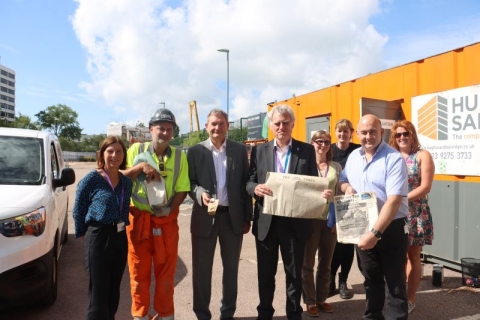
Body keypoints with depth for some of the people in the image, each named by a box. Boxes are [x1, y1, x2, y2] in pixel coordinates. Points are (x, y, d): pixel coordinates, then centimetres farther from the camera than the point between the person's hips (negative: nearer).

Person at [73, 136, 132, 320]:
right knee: (99, 289, 2)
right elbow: (78, 210, -4)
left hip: (120, 237, 6)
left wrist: (122, 228, 9)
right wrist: (83, 234, 1)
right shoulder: (91, 179, -9)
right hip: (98, 237, -5)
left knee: (114, 288, 17)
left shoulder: (126, 182, 7)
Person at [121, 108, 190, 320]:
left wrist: (170, 208, -15)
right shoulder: (136, 150, -1)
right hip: (138, 218, 0)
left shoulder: (179, 156, 1)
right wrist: (140, 166, -17)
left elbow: (182, 189, 0)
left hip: (167, 220, 1)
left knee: (166, 270, 11)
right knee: (139, 270, 10)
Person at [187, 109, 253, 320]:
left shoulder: (240, 150, 4)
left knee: (231, 268, 14)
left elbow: (245, 184, 4)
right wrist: (200, 193, -22)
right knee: (201, 268, 8)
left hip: (233, 216, 2)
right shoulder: (195, 151, 0)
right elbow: (190, 182, 0)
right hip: (205, 216, -1)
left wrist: (247, 217, 3)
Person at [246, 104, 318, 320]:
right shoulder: (259, 150, 4)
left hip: (295, 221, -1)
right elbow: (249, 182, 1)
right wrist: (256, 188, -21)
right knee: (265, 272, 15)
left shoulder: (307, 150, 1)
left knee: (294, 272, 14)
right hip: (266, 221, 1)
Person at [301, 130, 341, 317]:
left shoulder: (336, 167, 7)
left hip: (331, 220, 4)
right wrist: (318, 194, -26)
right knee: (308, 263, 7)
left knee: (325, 263, 15)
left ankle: (321, 299, 30)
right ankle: (310, 301, 21)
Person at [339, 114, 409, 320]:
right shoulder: (353, 156, 4)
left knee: (394, 282, 6)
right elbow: (343, 180, 18)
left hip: (391, 228, -6)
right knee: (370, 278, 20)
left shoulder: (394, 159, -16)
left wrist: (375, 232, -28)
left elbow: (394, 201, -23)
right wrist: (347, 187, -7)